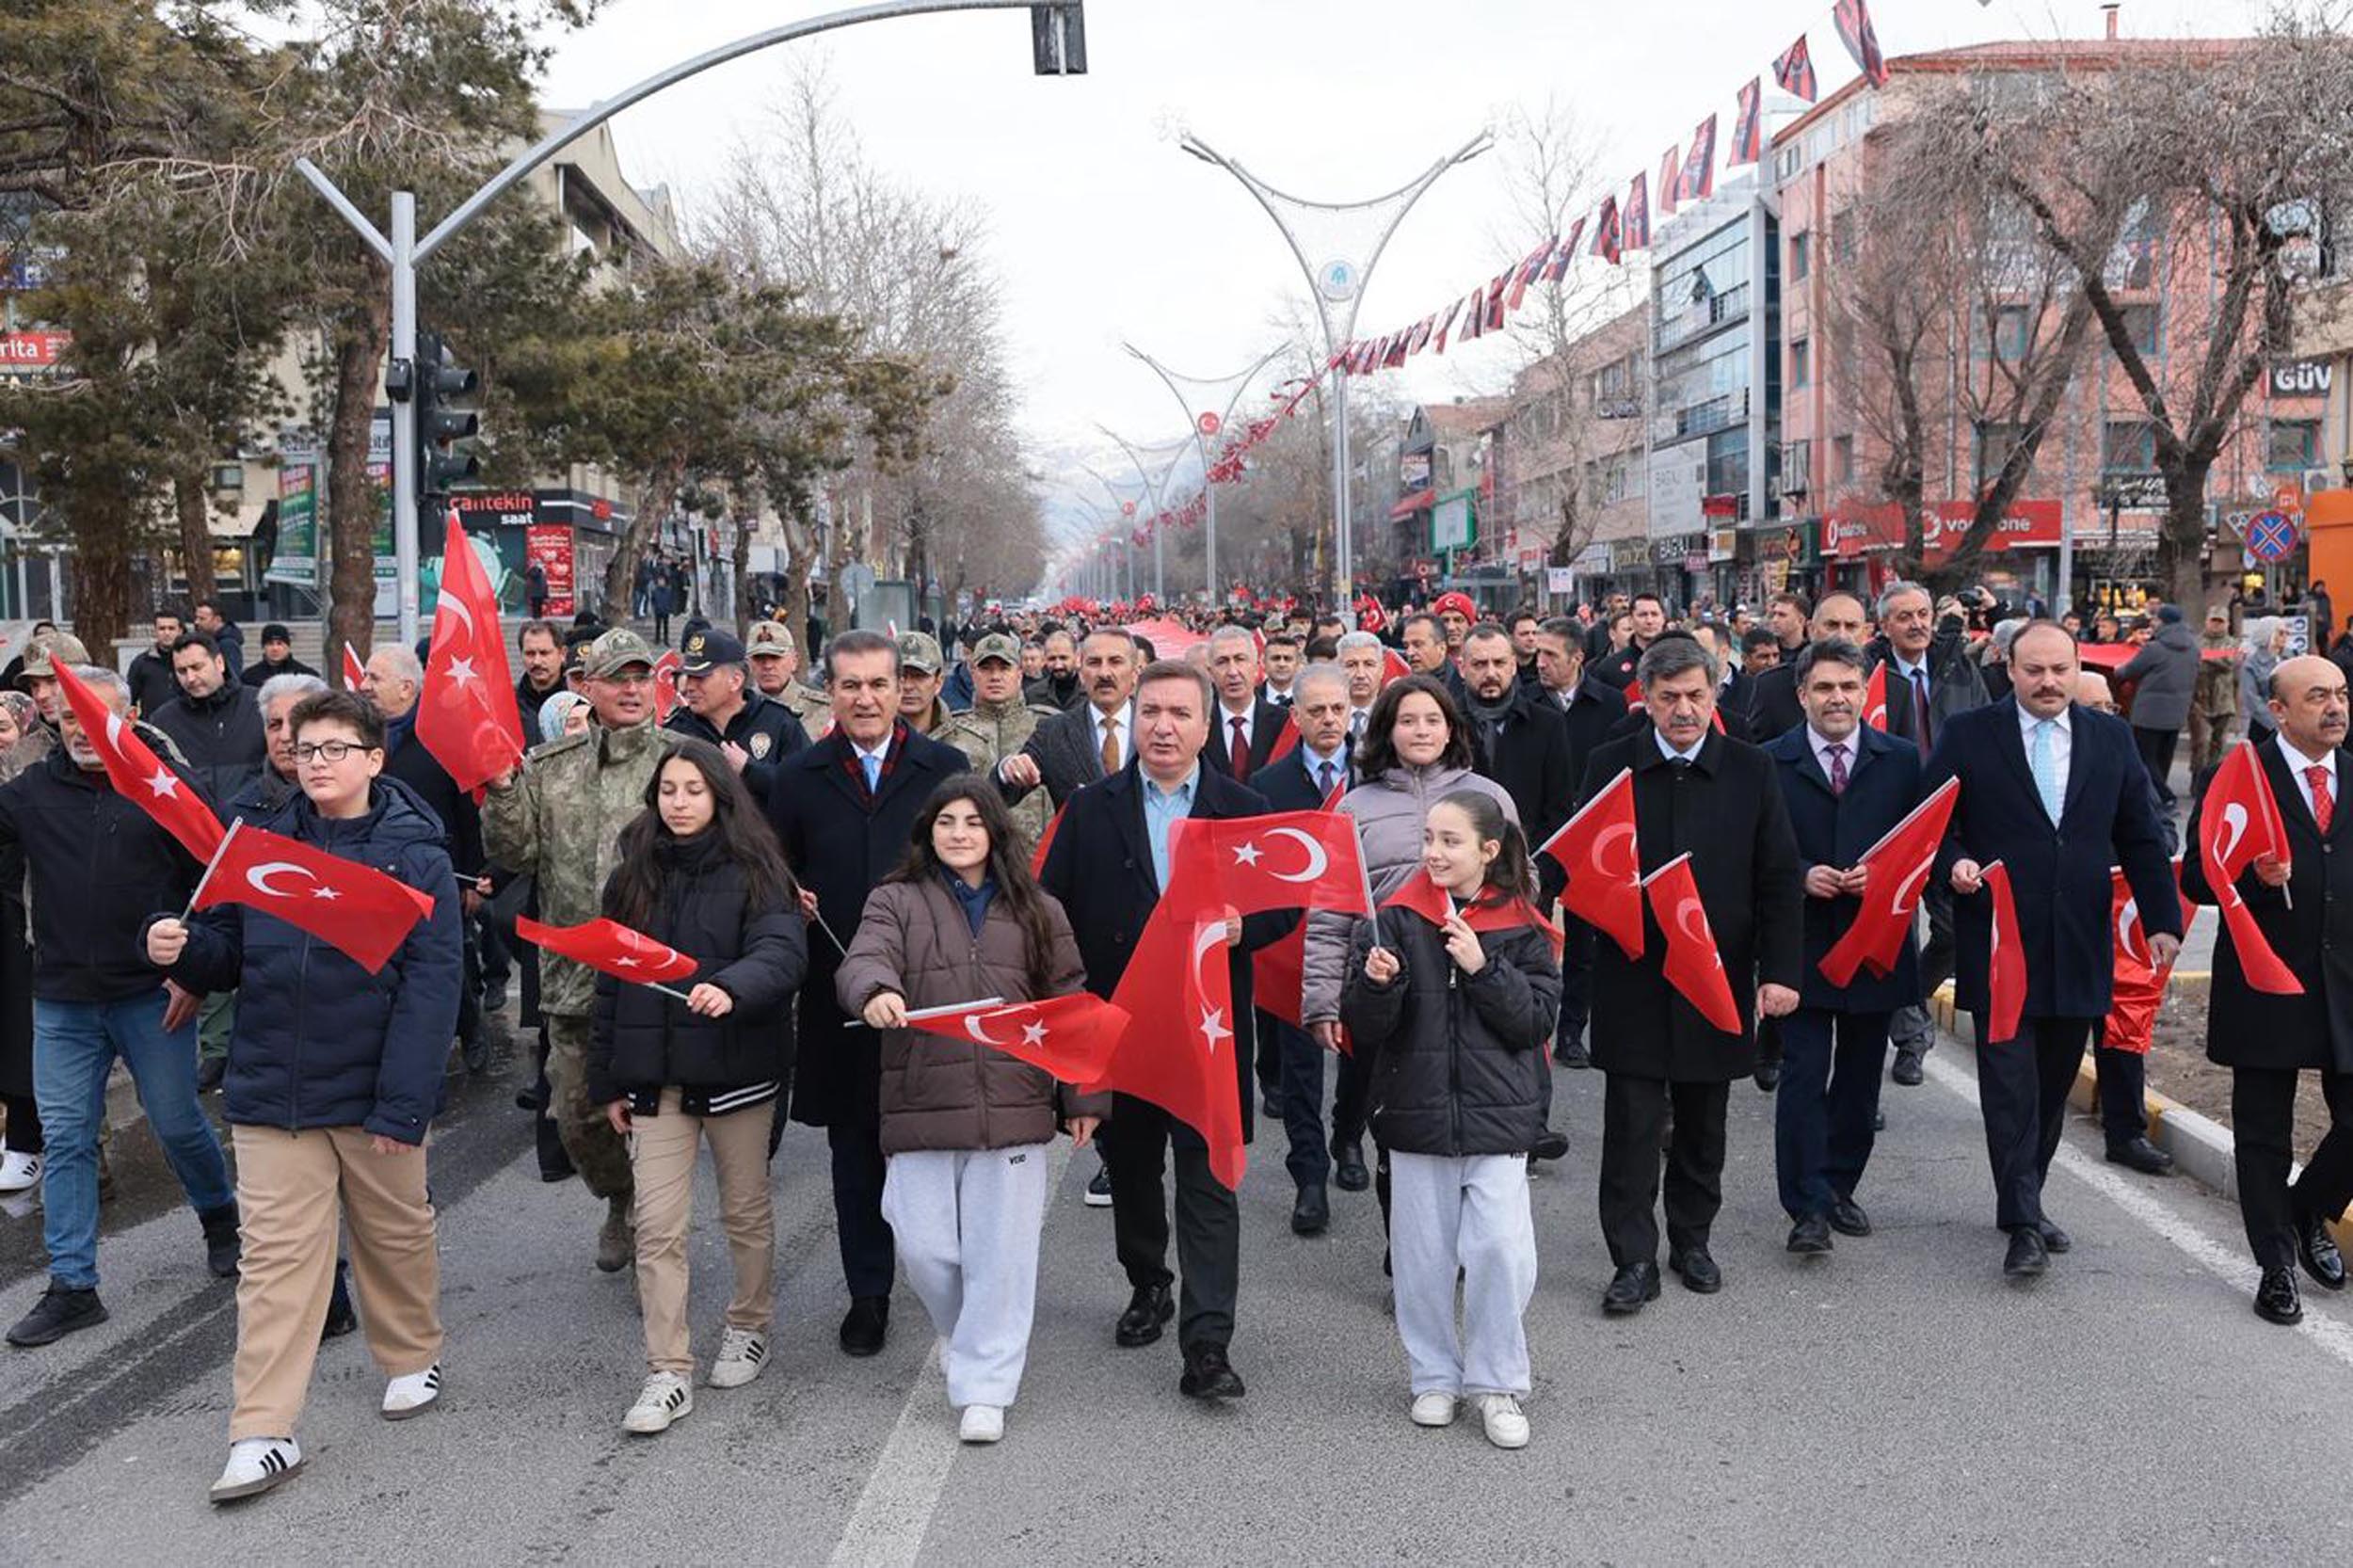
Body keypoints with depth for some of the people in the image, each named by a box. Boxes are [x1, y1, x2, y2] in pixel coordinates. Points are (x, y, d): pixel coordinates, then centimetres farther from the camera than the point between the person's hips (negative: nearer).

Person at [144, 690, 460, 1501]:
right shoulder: (262, 845, 5)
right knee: (275, 1253, 0)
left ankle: (412, 1358, 39)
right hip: (272, 1089, 2)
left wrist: (403, 1098, -19)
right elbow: (229, 956, 10)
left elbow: (432, 981, -13)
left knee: (395, 1234, 16)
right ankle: (263, 1433, 4)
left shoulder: (415, 854, -7)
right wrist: (180, 947, -14)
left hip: (373, 1090, -2)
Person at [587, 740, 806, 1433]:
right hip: (655, 1076, 3)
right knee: (657, 1227, -1)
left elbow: (782, 954, -19)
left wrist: (730, 988, -40)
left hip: (737, 1070, -2)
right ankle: (669, 1373, 4)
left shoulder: (754, 873, -5)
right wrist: (608, 1081, 9)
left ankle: (748, 1327, 34)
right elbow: (609, 982, 11)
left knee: (746, 1212, 13)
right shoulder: (632, 876, 7)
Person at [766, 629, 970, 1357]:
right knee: (855, 1146, 9)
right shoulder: (799, 776, 5)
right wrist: (789, 900, -10)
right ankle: (868, 1294, 21)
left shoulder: (944, 767, 2)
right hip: (840, 989, 1)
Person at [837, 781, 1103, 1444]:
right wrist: (875, 993, -35)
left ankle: (984, 1387, 13)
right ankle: (962, 1332, 33)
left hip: (1013, 1109, 1)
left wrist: (1083, 1097, 9)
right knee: (925, 1247, 2)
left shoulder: (1037, 912, 12)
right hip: (923, 1107, 0)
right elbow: (864, 960, -11)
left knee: (1001, 1252, 0)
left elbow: (1069, 1007, 12)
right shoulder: (897, 901, 7)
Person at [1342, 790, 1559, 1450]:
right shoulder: (1396, 919, 0)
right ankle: (1435, 1377, 26)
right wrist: (1377, 985, -22)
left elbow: (1537, 1020, -5)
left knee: (1501, 1248, -7)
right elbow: (1363, 1029, -1)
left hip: (1497, 1115, -1)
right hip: (1415, 1112, 1)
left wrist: (1483, 968, -16)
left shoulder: (1521, 927, 0)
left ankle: (1497, 1382, 11)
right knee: (1421, 1253, 8)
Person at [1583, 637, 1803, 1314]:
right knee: (1632, 1124, -1)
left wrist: (1780, 970, -6)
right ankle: (1634, 1260, 8)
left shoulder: (1752, 770, 1)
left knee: (1703, 1124, 13)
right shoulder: (1610, 767, 0)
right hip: (1633, 978, -1)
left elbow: (1780, 877, 1)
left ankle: (1691, 1239, 31)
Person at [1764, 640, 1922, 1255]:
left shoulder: (1902, 759, 5)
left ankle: (1839, 1188, 28)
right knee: (1804, 1076, -6)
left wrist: (1882, 873, -13)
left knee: (1860, 1078, 13)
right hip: (1802, 945, -3)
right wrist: (1802, 876, -17)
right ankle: (1808, 1208, -3)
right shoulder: (1770, 764, -1)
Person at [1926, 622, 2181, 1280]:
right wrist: (1954, 862, -17)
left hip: (2079, 949, 4)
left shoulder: (2111, 738, 9)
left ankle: (2026, 1203, 25)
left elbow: (2141, 838, 10)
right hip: (2000, 946, -3)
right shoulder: (1967, 735, 0)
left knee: (2053, 1085, 12)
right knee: (2011, 1087, -5)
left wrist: (2162, 920, 4)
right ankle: (2023, 1223, -2)